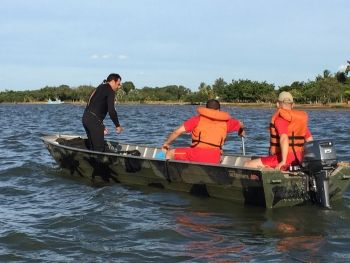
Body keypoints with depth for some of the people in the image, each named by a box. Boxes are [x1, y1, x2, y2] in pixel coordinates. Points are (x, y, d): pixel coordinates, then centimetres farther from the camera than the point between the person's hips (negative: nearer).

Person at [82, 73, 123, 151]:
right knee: (99, 148, -8)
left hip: (86, 118, 10)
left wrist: (102, 126, 26)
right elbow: (111, 110, -15)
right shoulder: (110, 90, -5)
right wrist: (117, 125, -5)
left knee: (92, 147, 14)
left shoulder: (100, 88, 25)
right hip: (94, 120, -10)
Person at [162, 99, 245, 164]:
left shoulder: (198, 119, 11)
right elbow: (240, 125, 38)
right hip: (214, 160, 3)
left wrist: (166, 143, 22)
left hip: (196, 156, -3)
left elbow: (177, 132, 7)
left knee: (170, 153, 15)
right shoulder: (225, 121, 18)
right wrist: (241, 132, 61)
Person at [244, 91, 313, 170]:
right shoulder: (301, 118, 11)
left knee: (248, 165, -10)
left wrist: (283, 161, -28)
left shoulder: (280, 117, -12)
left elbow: (284, 138, -27)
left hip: (286, 158, -9)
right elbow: (309, 140, 14)